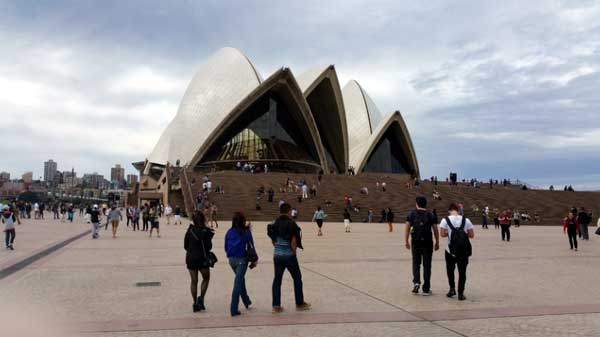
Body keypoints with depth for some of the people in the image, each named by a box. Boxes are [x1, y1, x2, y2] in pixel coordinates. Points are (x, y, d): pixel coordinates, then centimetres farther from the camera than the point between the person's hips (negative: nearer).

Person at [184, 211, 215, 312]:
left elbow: (185, 246, 3)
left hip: (190, 259, 3)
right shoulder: (206, 231, -11)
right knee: (206, 278, 16)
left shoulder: (189, 230, -1)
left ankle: (195, 303, 11)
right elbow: (209, 246, -11)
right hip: (202, 259, -3)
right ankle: (201, 298, 0)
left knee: (194, 281, 10)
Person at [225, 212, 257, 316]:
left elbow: (226, 247, 5)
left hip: (232, 259, 5)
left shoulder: (229, 232, 1)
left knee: (241, 279, 23)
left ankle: (247, 301, 37)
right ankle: (234, 309, -7)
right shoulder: (246, 232, -9)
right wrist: (254, 260, 3)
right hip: (242, 260, -5)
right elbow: (251, 246, -6)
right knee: (238, 283, -3)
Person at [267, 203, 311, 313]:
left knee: (277, 279, 10)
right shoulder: (291, 224, -13)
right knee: (297, 278, 11)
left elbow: (272, 240, 8)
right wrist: (294, 251, 0)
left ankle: (276, 306, 9)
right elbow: (293, 241, -14)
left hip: (277, 255, 5)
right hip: (289, 255, -5)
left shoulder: (274, 224, 3)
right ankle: (300, 304, 19)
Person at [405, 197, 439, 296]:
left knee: (416, 263, 14)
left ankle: (416, 282, -8)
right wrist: (437, 243, 10)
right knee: (427, 265, 6)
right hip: (428, 242, 0)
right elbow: (435, 230, 2)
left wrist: (406, 241, 1)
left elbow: (407, 228, -2)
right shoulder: (430, 215, 3)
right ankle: (426, 289, 9)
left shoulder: (411, 214, 3)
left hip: (416, 242, 0)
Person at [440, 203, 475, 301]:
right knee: (462, 271, 9)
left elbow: (442, 234, -11)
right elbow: (472, 235, -1)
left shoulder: (445, 220, -6)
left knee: (450, 270, 20)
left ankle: (452, 289, 14)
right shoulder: (466, 220, -1)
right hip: (464, 250, 1)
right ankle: (461, 293, 8)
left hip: (451, 250, -1)